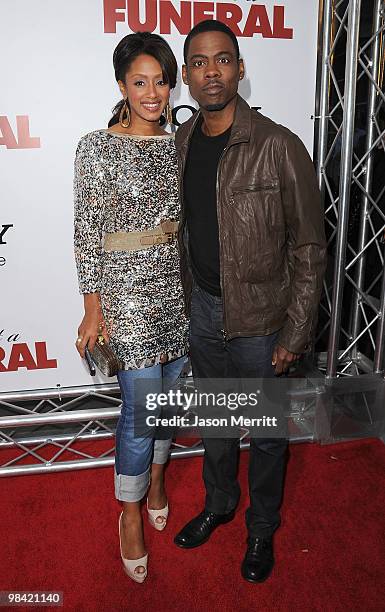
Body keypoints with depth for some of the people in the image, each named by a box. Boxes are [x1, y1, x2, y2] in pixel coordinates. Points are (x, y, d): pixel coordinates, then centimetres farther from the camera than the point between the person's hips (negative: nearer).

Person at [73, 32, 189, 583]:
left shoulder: (177, 143, 8)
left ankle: (155, 476, 42)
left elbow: (185, 217, 13)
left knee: (169, 393, 16)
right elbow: (88, 233, -8)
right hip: (127, 288, -5)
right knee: (141, 407, -1)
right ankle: (131, 514, 23)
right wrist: (93, 308, -9)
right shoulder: (97, 147, -8)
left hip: (178, 284, 6)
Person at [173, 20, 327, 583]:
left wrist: (295, 334, -14)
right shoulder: (180, 143, 1)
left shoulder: (279, 147, -16)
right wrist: (187, 300, 13)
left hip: (259, 317, -4)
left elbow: (309, 247, -13)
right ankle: (218, 504, 47)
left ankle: (262, 527, 40)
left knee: (265, 432, 14)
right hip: (201, 308, 5)